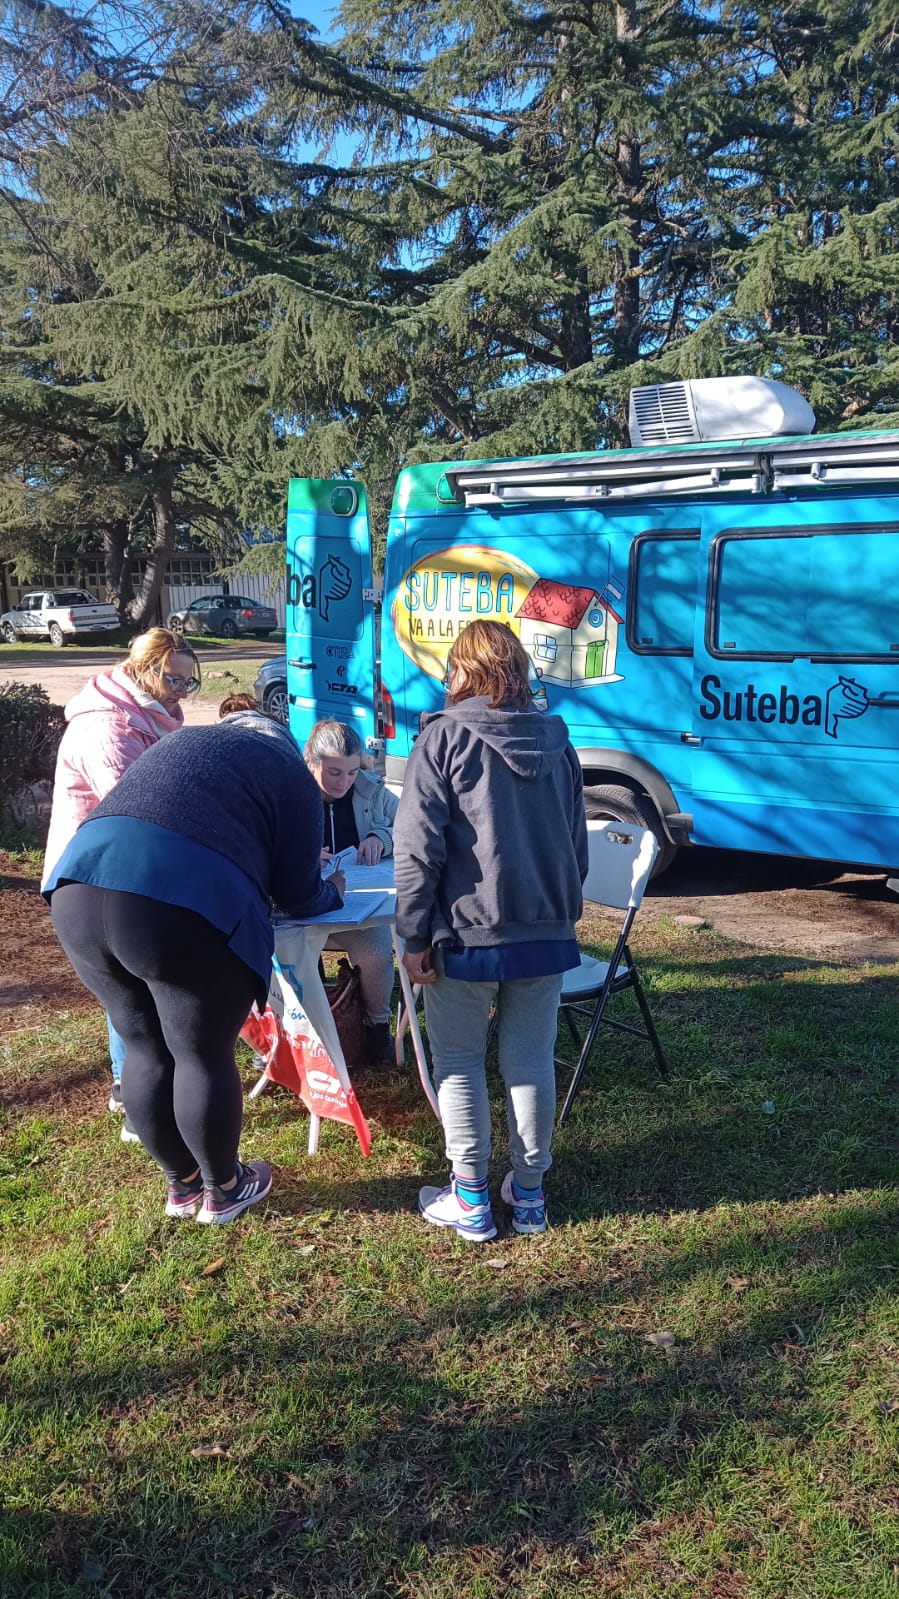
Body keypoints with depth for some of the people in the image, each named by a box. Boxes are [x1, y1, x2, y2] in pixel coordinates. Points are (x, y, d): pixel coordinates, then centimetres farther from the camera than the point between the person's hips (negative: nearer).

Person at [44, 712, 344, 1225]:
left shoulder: (186, 742, 33)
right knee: (205, 1056, 13)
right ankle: (224, 1189, 32)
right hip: (185, 905, -6)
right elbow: (297, 894, 14)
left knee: (146, 1049, 21)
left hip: (81, 883, 6)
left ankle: (182, 1183, 38)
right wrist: (332, 892, 38)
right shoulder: (290, 773, 16)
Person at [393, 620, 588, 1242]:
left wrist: (415, 936, -6)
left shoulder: (445, 737, -8)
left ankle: (470, 1201, 17)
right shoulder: (557, 743, 8)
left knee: (460, 1066, 11)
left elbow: (417, 847, -12)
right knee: (531, 1063, 14)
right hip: (546, 933, 5)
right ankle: (529, 1194, 24)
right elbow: (577, 846, 13)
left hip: (468, 934, -4)